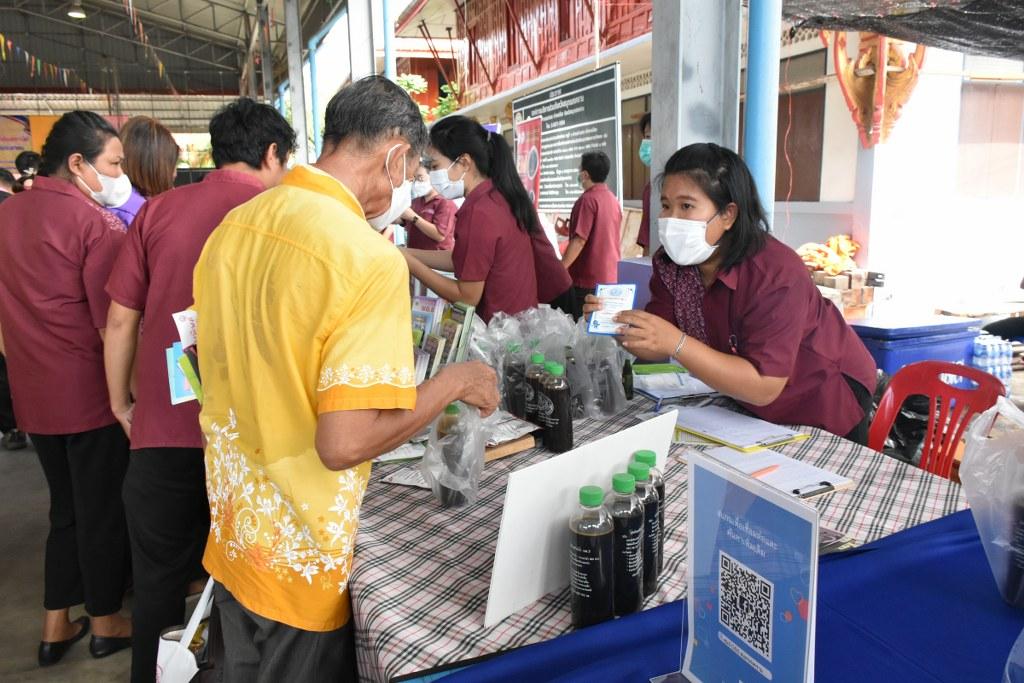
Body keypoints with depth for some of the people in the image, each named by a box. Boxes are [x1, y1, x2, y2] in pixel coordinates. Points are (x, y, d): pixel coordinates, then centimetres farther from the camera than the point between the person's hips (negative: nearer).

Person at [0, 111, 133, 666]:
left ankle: (55, 626, 31)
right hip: (90, 392, -7)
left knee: (65, 508, 21)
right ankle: (106, 624, 27)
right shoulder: (95, 222, -19)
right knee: (103, 511, 10)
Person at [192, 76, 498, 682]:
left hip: (228, 536, 7)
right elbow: (344, 444, -29)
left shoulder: (233, 226, -1)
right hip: (297, 566, -7)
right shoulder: (371, 258, -26)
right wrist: (454, 382, -15)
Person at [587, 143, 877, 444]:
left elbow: (763, 387, -38)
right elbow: (659, 348, -13)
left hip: (825, 395, -5)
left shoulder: (775, 273, -35)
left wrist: (676, 342, -46)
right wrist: (618, 326, -33)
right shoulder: (672, 262, -15)